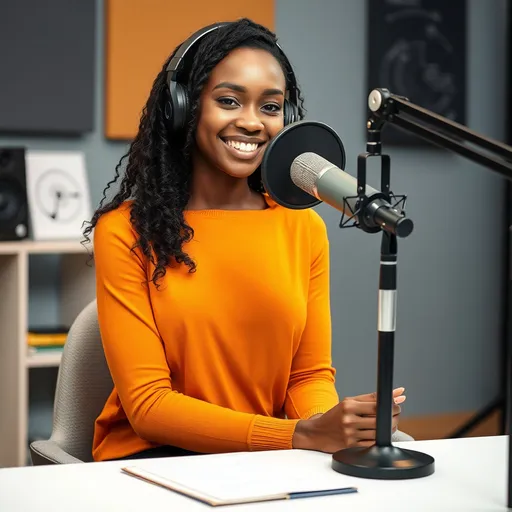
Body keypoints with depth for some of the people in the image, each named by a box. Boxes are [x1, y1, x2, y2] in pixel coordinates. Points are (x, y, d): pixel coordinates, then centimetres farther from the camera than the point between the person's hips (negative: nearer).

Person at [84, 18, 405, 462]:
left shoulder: (304, 227, 6)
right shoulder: (126, 231, -7)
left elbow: (310, 375, 9)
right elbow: (147, 405, -12)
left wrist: (330, 423, -17)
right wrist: (301, 435, -23)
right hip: (152, 457, -3)